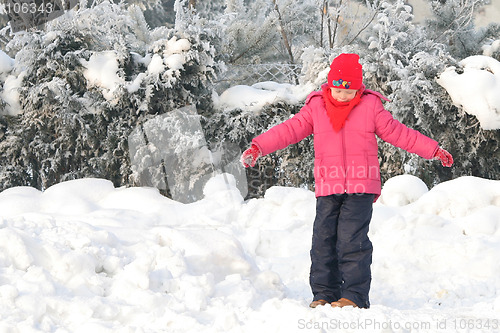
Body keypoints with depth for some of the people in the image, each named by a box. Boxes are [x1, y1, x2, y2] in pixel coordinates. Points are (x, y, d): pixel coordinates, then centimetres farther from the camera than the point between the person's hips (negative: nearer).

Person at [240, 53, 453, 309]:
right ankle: (324, 294, 11)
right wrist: (258, 147, -2)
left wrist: (434, 151, 10)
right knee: (323, 240, 2)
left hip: (360, 189, -3)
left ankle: (355, 295, -7)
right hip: (327, 189, 3)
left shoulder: (370, 106, 5)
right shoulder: (316, 107, 8)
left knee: (352, 240, -11)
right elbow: (290, 130, 7)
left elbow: (398, 133, 10)